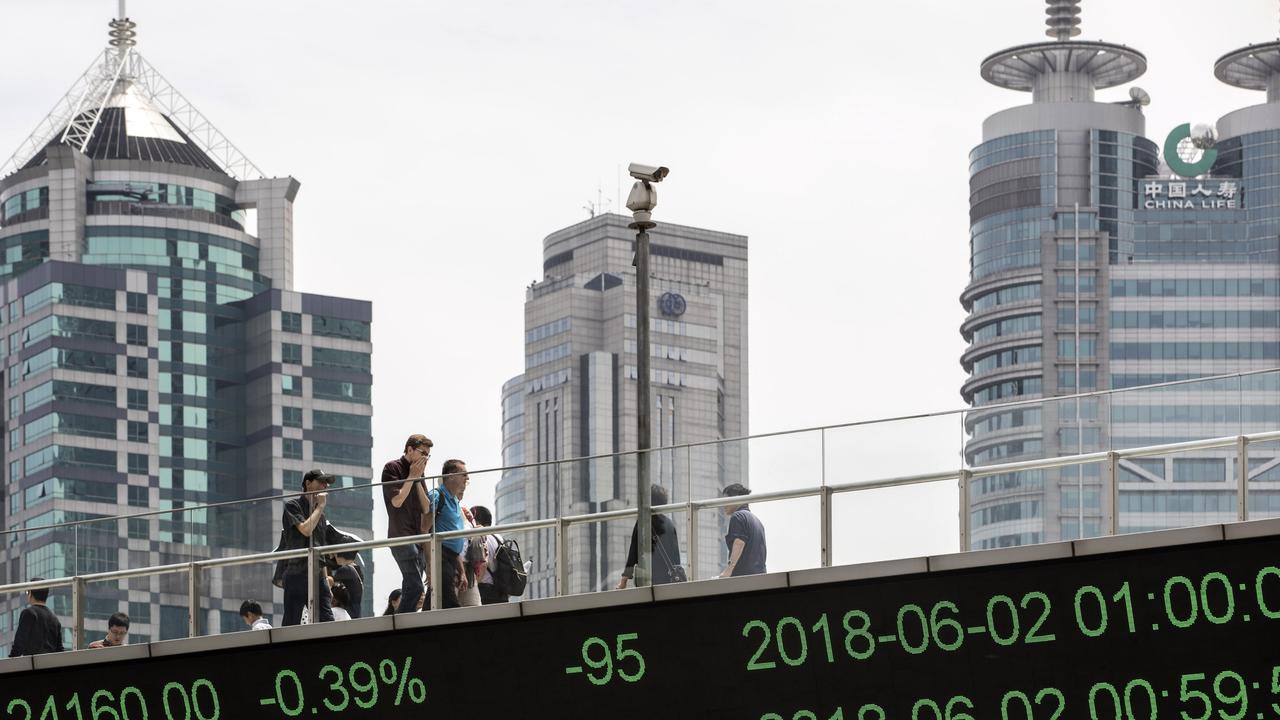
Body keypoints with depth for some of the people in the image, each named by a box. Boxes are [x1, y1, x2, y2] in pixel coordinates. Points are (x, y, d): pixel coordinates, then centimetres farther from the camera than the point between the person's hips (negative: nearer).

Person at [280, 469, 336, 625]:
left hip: (317, 577, 6)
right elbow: (306, 530, -16)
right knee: (291, 624, -6)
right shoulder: (293, 506, 1)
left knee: (326, 622, -8)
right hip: (297, 575, -6)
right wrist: (320, 506, -5)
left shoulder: (319, 513, 21)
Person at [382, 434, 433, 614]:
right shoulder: (393, 468, 0)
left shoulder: (419, 472, 20)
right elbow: (397, 501, -12)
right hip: (401, 536, -8)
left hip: (418, 537, 8)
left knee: (410, 589, 3)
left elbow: (426, 508, 13)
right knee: (415, 587, -20)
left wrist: (418, 479, 4)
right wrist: (411, 477, -5)